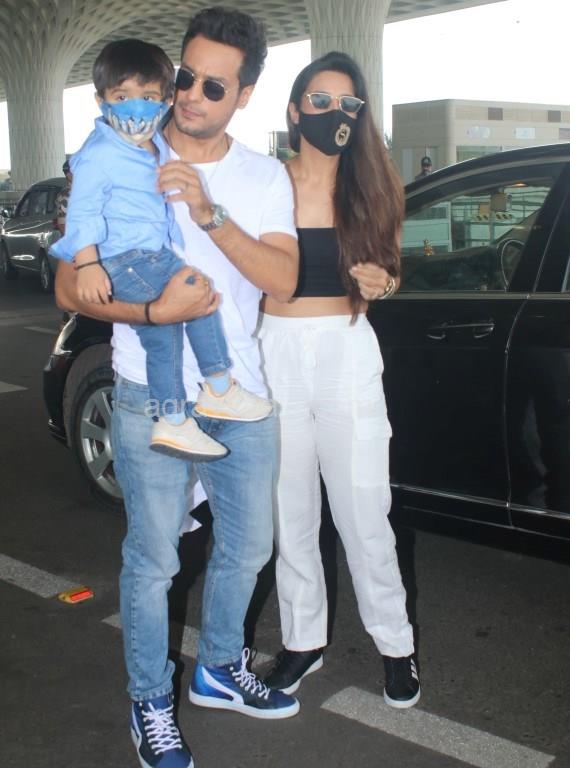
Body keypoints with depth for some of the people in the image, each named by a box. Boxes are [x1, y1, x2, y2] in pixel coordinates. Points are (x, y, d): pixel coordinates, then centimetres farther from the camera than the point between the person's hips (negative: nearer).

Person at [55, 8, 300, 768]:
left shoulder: (265, 178, 3)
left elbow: (283, 280, -11)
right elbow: (71, 289, -7)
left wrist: (209, 213, -24)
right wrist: (155, 311, -23)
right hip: (151, 400, -4)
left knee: (247, 546, 17)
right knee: (153, 559, 6)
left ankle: (219, 669, 42)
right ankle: (150, 704, 28)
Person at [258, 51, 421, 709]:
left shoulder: (371, 187, 4)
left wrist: (381, 281, -8)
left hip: (348, 358, 0)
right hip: (277, 357, 0)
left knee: (364, 512, 2)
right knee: (291, 512, 9)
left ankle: (394, 642, 21)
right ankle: (303, 639, 26)